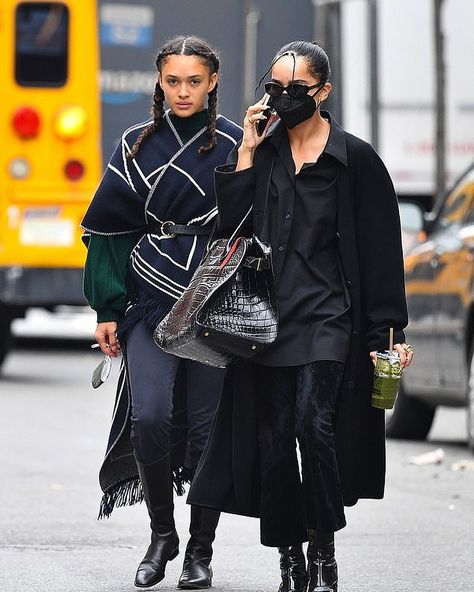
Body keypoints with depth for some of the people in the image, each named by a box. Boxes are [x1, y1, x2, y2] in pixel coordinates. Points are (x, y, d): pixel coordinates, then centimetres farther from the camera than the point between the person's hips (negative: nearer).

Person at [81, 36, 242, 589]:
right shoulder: (138, 145, 6)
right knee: (149, 416, -14)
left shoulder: (235, 146, 2)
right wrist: (107, 310, 2)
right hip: (150, 301, 1)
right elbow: (110, 229, 8)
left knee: (205, 426, 0)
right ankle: (161, 533, 4)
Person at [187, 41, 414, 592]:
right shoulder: (260, 153, 11)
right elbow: (229, 224, 1)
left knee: (314, 423, -19)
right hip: (267, 316, 4)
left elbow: (382, 252, 1)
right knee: (272, 441, 2)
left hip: (327, 315, -4)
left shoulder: (355, 158, 1)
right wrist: (247, 152, -3)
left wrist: (388, 332, -4)